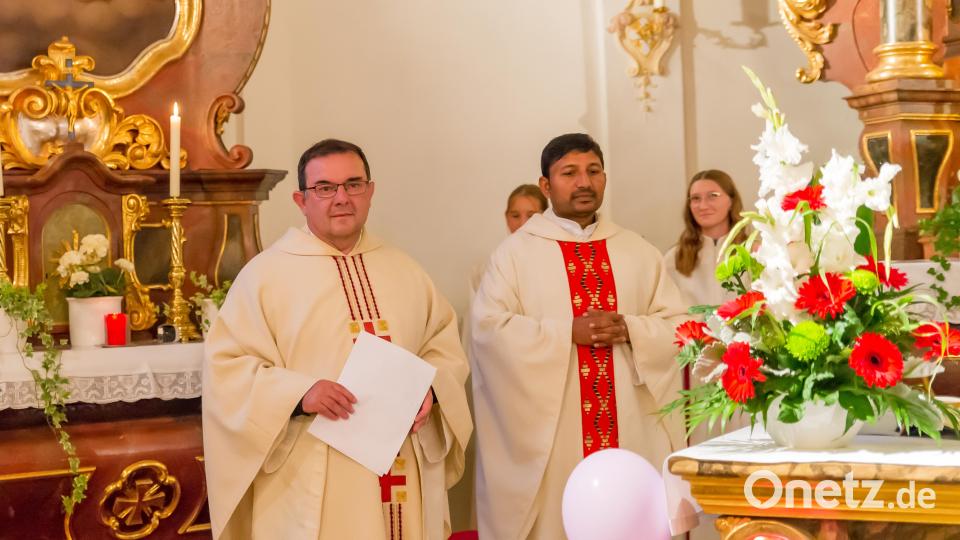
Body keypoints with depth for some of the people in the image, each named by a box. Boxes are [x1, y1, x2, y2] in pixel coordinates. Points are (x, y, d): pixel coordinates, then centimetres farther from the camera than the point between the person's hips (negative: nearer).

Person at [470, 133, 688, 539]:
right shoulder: (516, 252, 0)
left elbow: (678, 324, 7)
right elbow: (489, 327, -10)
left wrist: (629, 330, -12)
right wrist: (568, 332, -16)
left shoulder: (638, 252, 11)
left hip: (631, 430, 3)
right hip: (550, 432, -3)